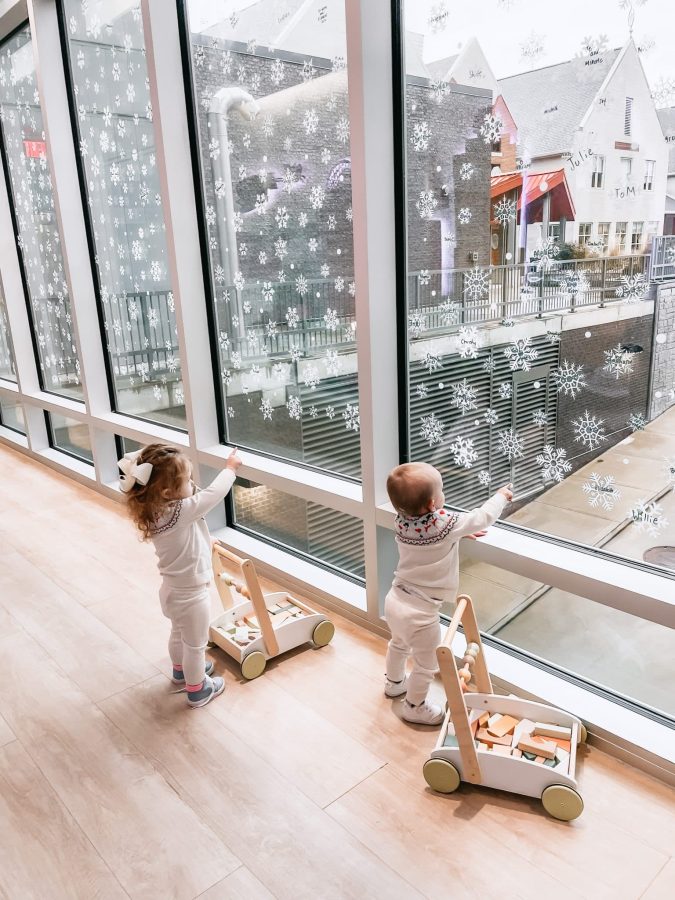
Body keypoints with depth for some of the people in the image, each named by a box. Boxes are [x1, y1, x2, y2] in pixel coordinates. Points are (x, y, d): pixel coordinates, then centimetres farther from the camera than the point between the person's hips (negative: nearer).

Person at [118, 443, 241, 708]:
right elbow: (213, 494, -24)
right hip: (191, 594, -8)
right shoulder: (182, 512, -35)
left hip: (173, 589, 8)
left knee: (178, 634, 32)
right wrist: (230, 468, -11)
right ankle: (197, 689, 37)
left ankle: (181, 670, 56)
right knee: (195, 644, 16)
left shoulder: (155, 512, -11)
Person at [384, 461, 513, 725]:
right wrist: (500, 496, 6)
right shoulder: (445, 524, -26)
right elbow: (482, 518, -11)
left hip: (395, 600, 8)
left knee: (398, 644, 33)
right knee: (426, 663, 16)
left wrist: (461, 533, 18)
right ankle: (414, 707, 34)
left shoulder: (403, 522, -7)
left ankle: (394, 683, 57)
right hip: (420, 612, -8)